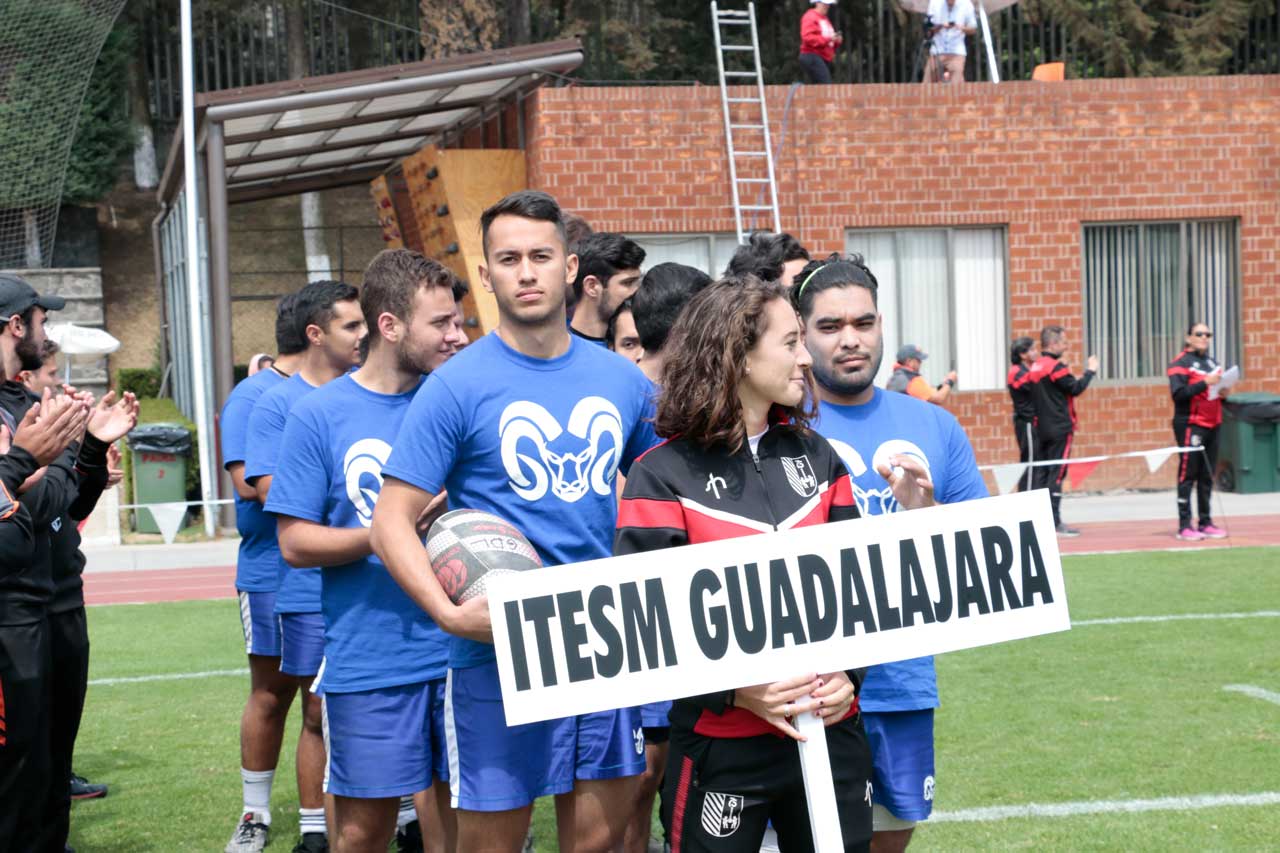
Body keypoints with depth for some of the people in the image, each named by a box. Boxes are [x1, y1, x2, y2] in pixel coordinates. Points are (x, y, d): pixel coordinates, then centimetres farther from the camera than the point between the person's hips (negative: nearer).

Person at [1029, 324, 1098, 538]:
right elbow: (1076, 388, -15)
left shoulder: (1035, 368, 11)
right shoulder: (1056, 367, -13)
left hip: (1041, 429, 8)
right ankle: (1054, 522, -7)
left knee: (1041, 472, 9)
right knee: (1056, 473, -6)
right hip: (1060, 429, -8)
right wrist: (1090, 371, -1)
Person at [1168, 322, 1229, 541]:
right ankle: (1185, 525, -5)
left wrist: (1223, 393, 4)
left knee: (1208, 476, 9)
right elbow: (1178, 393, -18)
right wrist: (1204, 383, -25)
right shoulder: (1181, 363, -6)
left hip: (1212, 425, 7)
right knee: (1188, 475, -6)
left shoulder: (1213, 362, 18)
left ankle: (1206, 522, 15)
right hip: (1190, 425, -7)